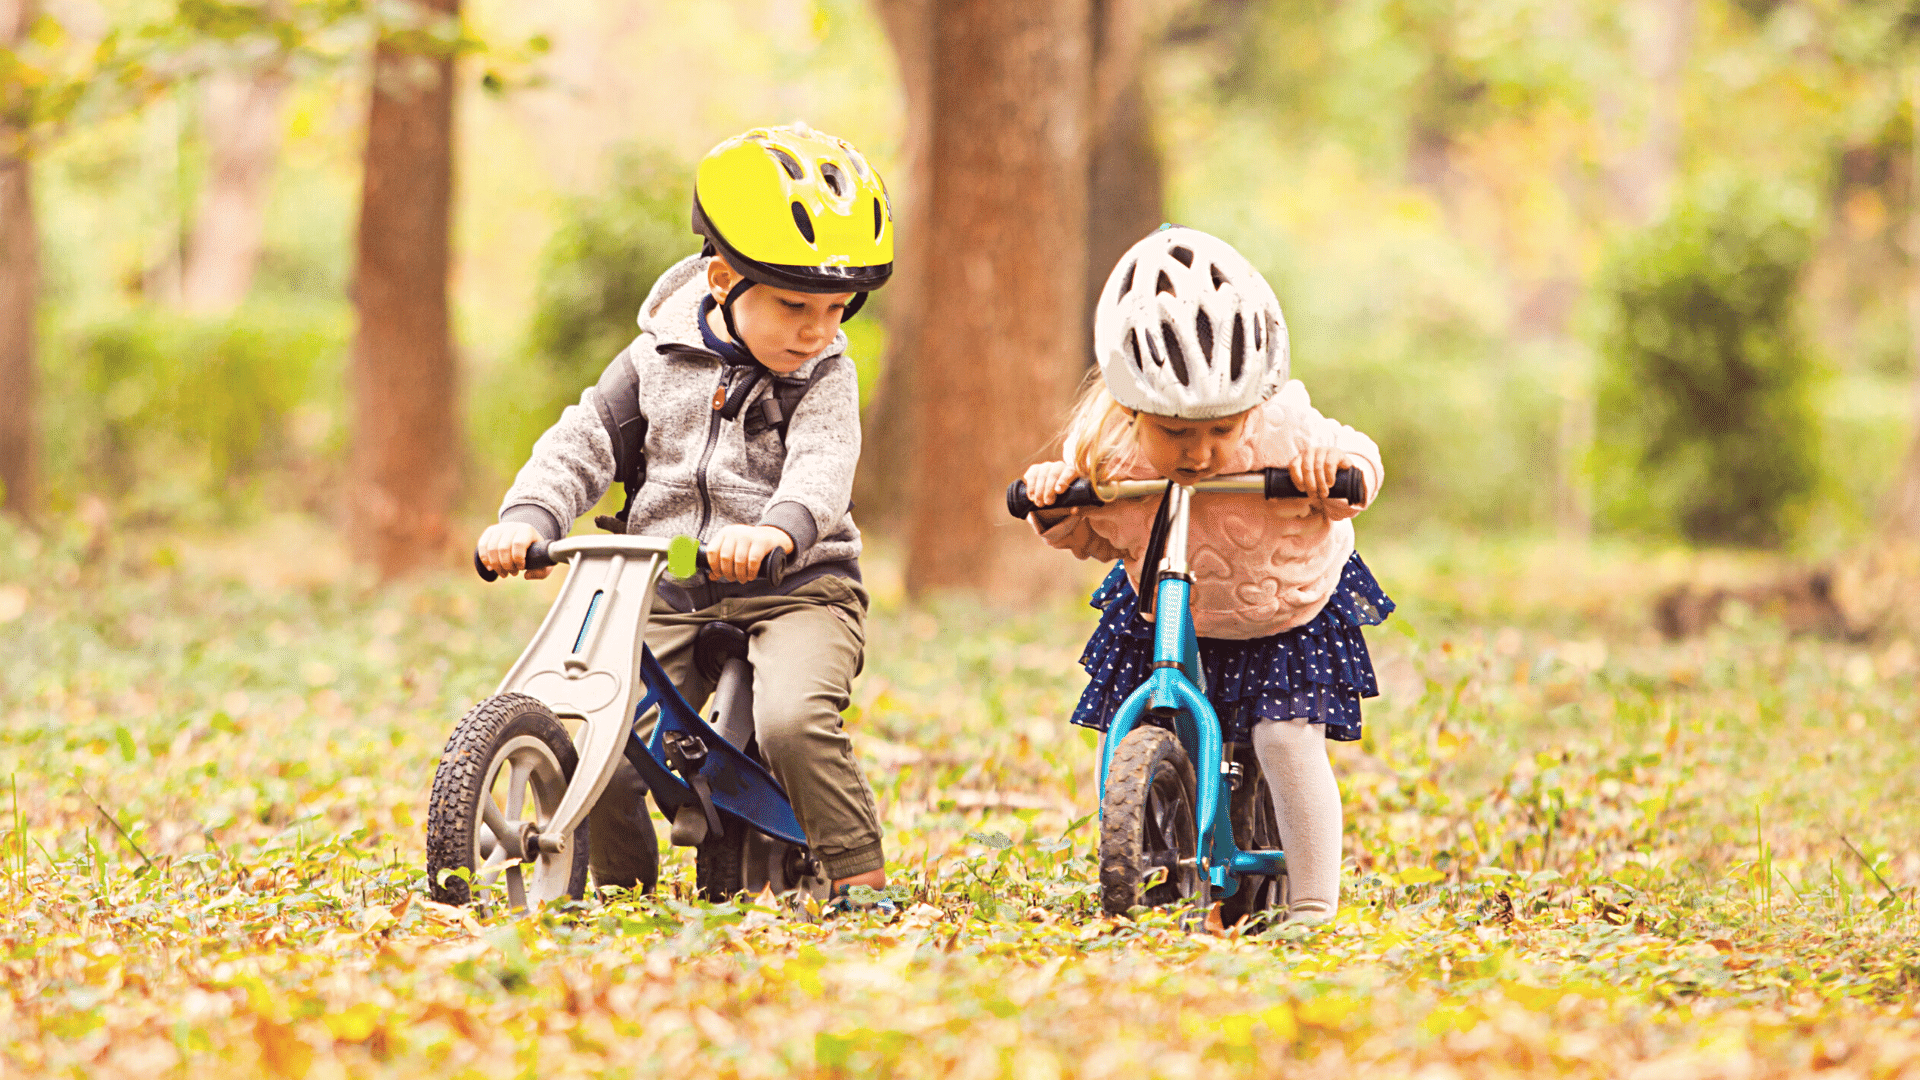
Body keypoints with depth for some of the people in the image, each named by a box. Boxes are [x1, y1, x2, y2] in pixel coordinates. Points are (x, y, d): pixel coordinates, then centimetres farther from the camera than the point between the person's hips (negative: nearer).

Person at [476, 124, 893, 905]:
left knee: (792, 721, -31)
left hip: (795, 590, -3)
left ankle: (859, 877, -14)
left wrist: (776, 531, -44)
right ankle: (623, 886, 18)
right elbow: (581, 445, 5)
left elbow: (820, 472, -21)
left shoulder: (825, 379, -4)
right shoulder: (660, 357, 4)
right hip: (671, 598, 3)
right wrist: (526, 518, -14)